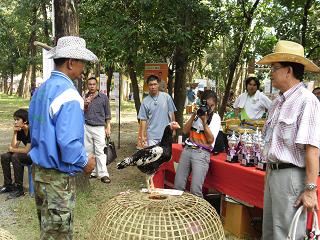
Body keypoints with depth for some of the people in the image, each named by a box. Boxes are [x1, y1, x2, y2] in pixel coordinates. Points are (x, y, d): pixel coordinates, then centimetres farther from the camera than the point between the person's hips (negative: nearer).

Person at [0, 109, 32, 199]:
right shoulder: (20, 131, 2)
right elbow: (14, 146, -1)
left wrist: (12, 149, -10)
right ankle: (8, 185, 8)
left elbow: (26, 150, -27)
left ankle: (19, 188, -20)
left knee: (16, 157, -30)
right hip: (27, 154, 9)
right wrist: (14, 133, -11)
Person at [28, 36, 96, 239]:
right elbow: (68, 142, -26)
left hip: (40, 170, 9)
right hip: (59, 176, -9)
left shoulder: (41, 90, 8)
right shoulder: (69, 94, -21)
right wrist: (85, 163, -10)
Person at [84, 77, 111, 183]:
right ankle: (92, 172, 15)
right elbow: (82, 112, 10)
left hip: (99, 128, -3)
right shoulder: (84, 97, 8)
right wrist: (86, 104, -9)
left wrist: (108, 127, 2)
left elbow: (107, 114, 7)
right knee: (88, 151, 5)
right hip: (86, 127, 3)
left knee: (100, 151, -7)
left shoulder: (103, 97, 3)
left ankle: (103, 174, -6)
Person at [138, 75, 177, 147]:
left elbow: (171, 114, 7)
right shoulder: (145, 101, 0)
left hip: (166, 134, 0)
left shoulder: (166, 97, 0)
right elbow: (143, 119, 1)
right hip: (152, 136, 0)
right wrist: (142, 136, -3)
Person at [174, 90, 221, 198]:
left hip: (202, 153, -4)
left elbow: (210, 140, -7)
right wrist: (193, 116, -5)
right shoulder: (197, 113, 13)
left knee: (195, 190, -13)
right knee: (178, 187, 2)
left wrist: (204, 121, -12)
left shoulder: (215, 118, 2)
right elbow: (185, 131, 4)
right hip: (187, 150, 4)